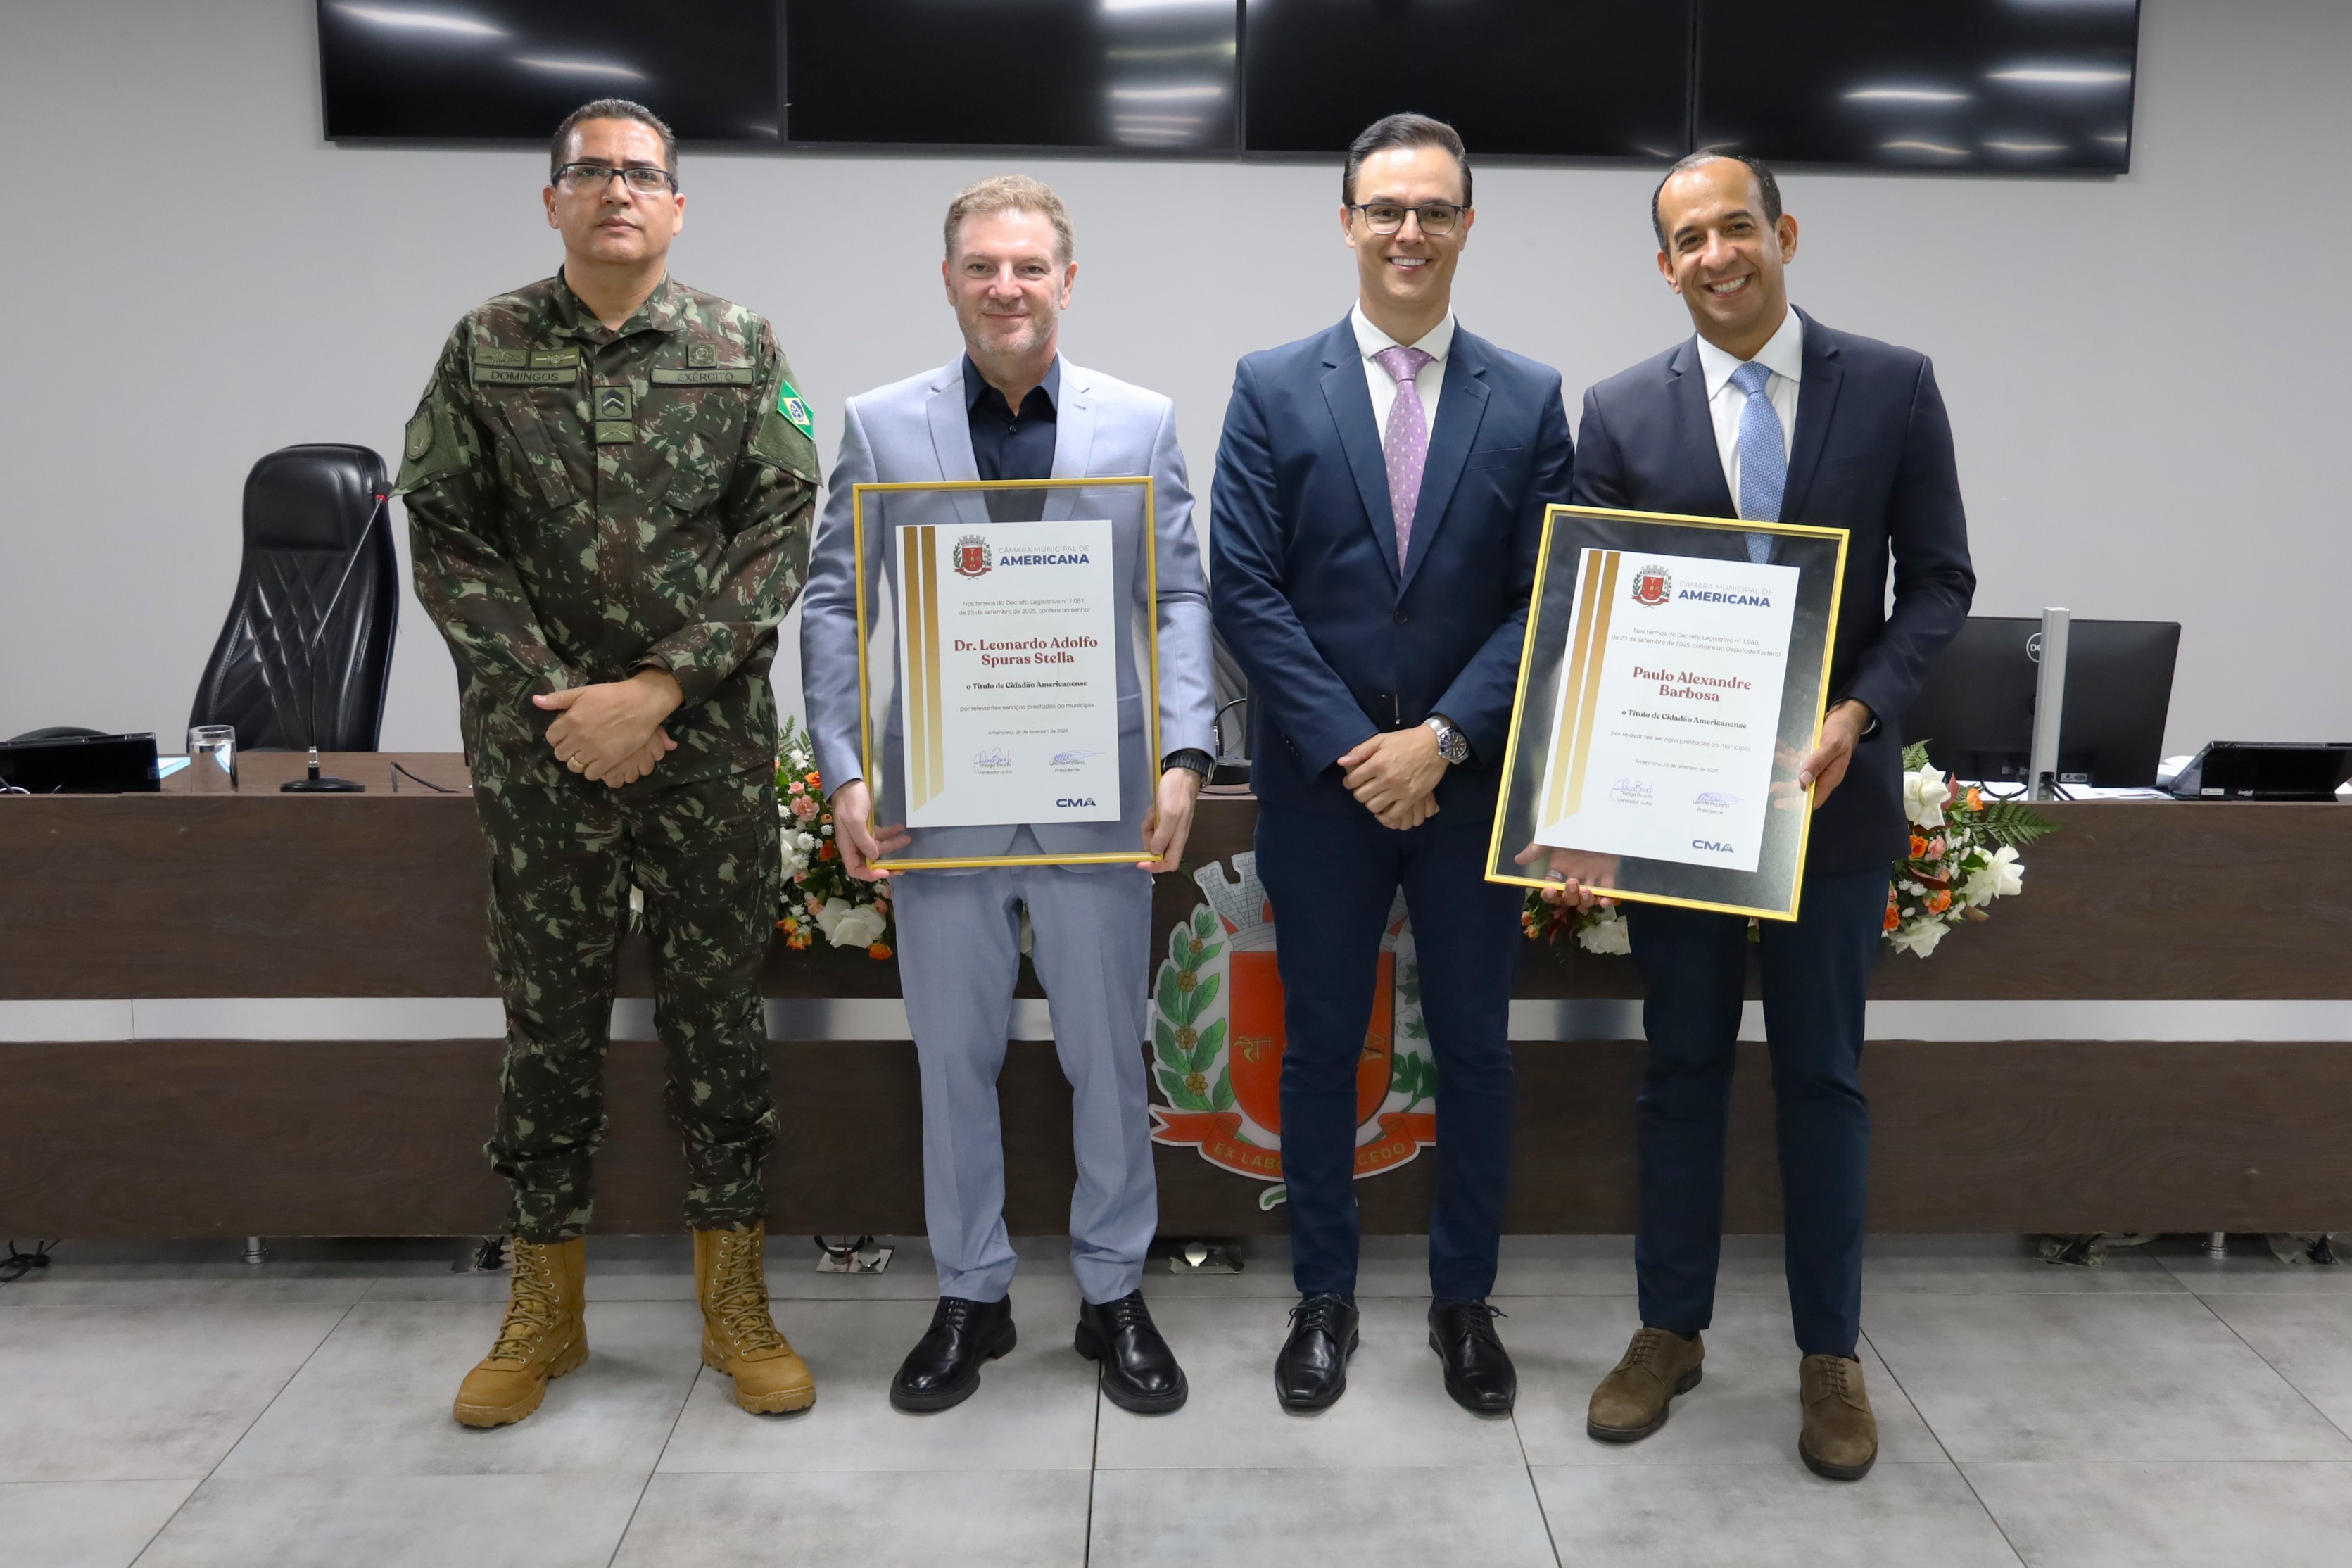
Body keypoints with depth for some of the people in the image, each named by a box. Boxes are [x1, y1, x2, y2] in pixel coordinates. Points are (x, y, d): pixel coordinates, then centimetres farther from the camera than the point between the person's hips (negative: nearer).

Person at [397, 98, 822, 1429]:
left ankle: (735, 1299, 21)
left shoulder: (743, 350, 2)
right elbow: (448, 537, 1)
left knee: (721, 1009, 6)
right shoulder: (488, 348, 4)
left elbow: (782, 532, -4)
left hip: (712, 739, 0)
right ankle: (546, 1306, 25)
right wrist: (559, 702, -10)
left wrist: (658, 686, -13)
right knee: (550, 1015, 9)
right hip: (538, 744, 1)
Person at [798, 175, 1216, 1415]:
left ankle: (1113, 1293, 29)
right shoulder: (879, 425, 3)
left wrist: (1184, 757, -12)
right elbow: (832, 608, 2)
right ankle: (969, 1296, 30)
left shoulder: (1141, 422, 3)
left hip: (1097, 794, 0)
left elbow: (1181, 602, 1)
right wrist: (845, 775, -7)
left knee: (1108, 1056, 10)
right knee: (954, 1058, 12)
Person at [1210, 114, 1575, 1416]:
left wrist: (1443, 739, -13)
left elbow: (1547, 602, -2)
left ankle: (1463, 1299, 29)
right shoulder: (1272, 389, 0)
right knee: (1320, 1047, 10)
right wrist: (1350, 746, -12)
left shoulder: (1530, 400, 3)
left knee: (1475, 1048, 10)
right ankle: (1324, 1298, 28)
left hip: (1473, 782, 1)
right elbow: (1244, 590, -5)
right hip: (1317, 780, 0)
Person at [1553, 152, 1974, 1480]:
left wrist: (1860, 712, -16)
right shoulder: (1622, 412, 0)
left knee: (1824, 1076, 10)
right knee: (1683, 1068, 12)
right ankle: (1671, 1331, 28)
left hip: (1833, 785, 0)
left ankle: (1831, 1352, 26)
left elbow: (1939, 580, 1)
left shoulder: (1895, 386, 0)